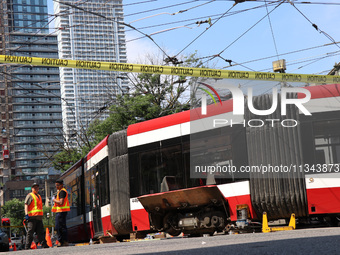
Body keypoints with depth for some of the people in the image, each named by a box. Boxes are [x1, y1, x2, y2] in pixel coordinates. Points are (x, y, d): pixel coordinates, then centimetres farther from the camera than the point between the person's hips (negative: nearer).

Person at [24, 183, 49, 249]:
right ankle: (27, 247, -6)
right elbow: (26, 205, -9)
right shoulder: (30, 196, 1)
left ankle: (44, 245, 5)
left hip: (39, 217, 7)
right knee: (30, 233, -7)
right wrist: (26, 214, -20)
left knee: (41, 232, 5)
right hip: (32, 217, -7)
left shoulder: (39, 196, 26)